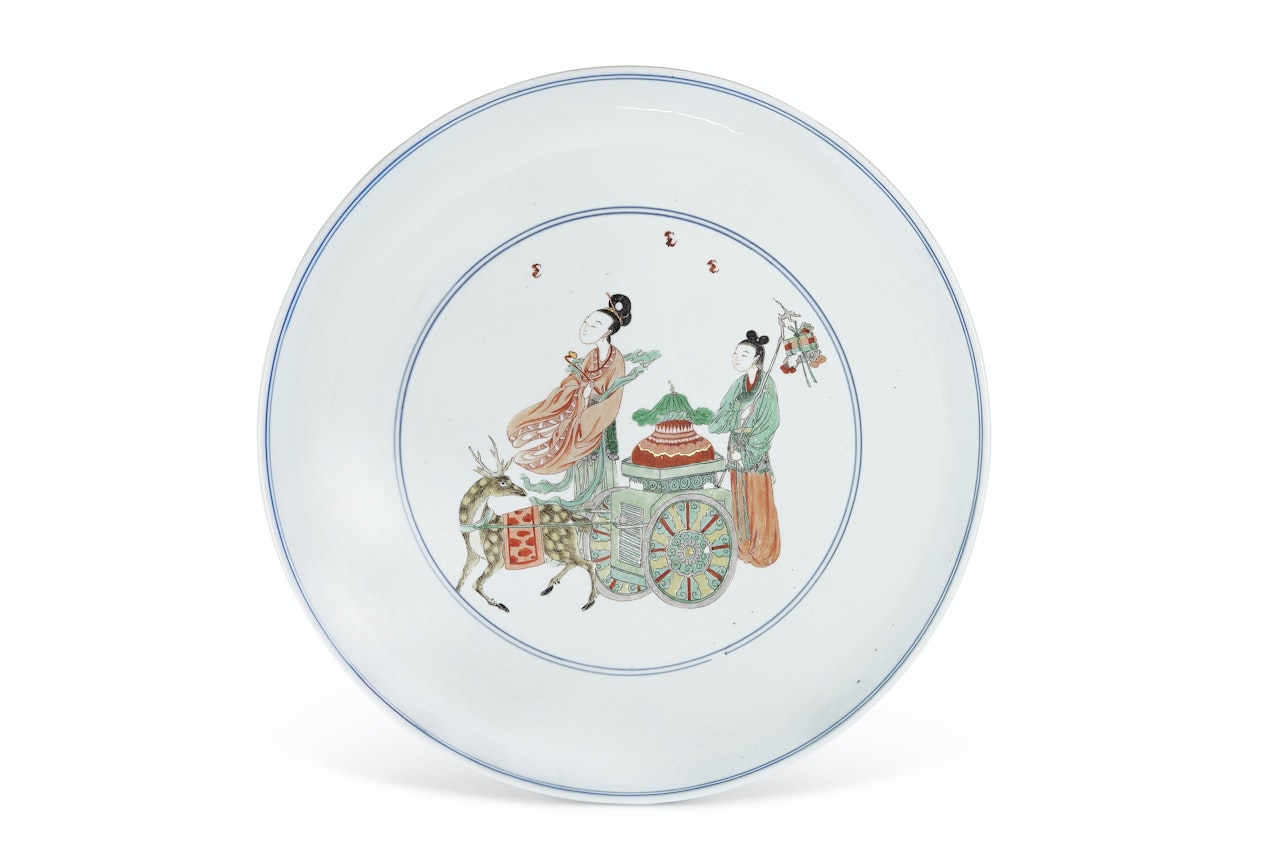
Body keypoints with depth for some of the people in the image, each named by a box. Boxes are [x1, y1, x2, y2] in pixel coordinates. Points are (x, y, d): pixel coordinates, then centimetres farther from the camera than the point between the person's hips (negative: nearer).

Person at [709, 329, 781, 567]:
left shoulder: (766, 385, -11)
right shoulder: (738, 384, 7)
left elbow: (769, 425, -15)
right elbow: (718, 421, 4)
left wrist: (746, 452, -15)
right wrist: (738, 415, -15)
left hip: (755, 453, -6)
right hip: (736, 451, 6)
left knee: (758, 502, 2)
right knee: (740, 500, 12)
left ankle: (763, 551, 14)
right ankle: (744, 547, 23)